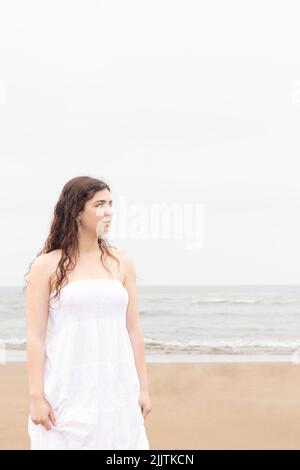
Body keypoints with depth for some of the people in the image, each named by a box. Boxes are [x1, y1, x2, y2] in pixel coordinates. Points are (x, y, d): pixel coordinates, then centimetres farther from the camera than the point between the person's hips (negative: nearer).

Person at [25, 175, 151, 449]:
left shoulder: (122, 263, 7)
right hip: (67, 389, -3)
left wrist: (143, 387, 8)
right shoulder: (47, 266, -2)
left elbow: (133, 329, 9)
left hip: (116, 388, 3)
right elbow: (36, 337, -4)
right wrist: (36, 396, -8)